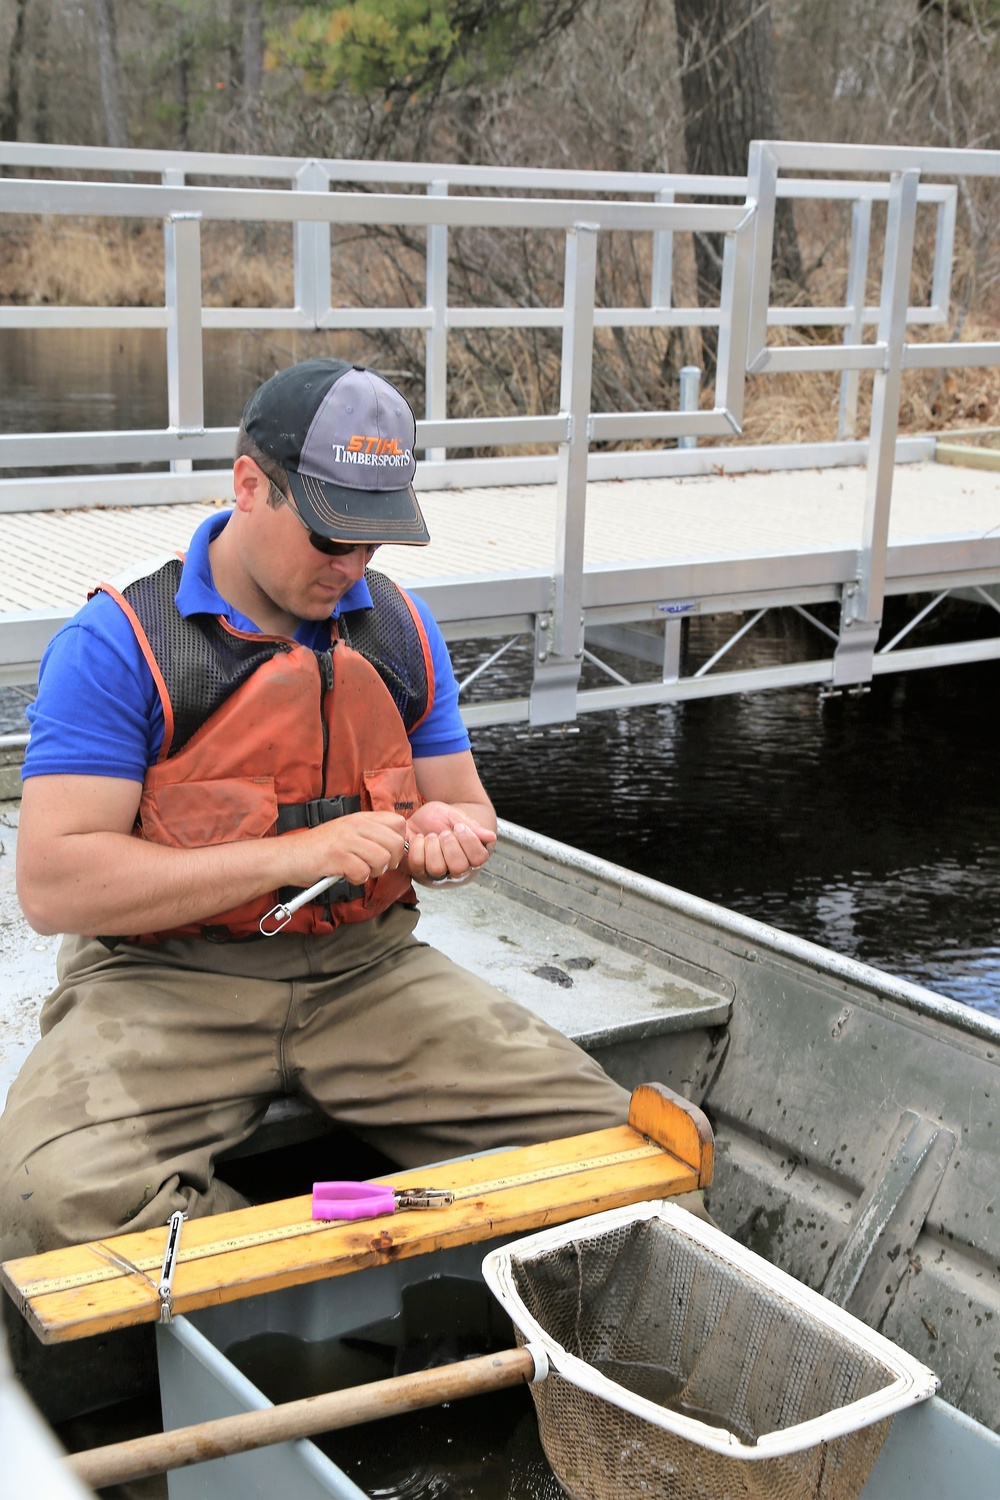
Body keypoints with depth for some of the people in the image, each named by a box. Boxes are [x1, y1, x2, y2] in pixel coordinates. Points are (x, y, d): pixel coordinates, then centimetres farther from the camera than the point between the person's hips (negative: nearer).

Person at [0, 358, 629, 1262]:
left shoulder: (400, 628, 9)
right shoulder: (121, 640, -9)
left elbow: (468, 807, 20)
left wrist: (448, 834, -7)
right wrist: (293, 856, -21)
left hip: (364, 969, 4)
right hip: (166, 983, -3)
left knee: (602, 1133, -15)